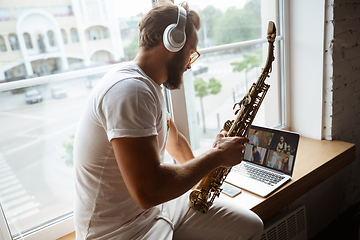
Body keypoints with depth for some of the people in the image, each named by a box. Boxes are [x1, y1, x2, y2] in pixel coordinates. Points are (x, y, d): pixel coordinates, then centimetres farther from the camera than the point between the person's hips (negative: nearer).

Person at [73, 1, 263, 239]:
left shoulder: (151, 85, 8)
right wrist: (217, 157, -19)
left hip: (158, 203, 9)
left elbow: (175, 140, 22)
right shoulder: (129, 90, -26)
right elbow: (148, 192, -31)